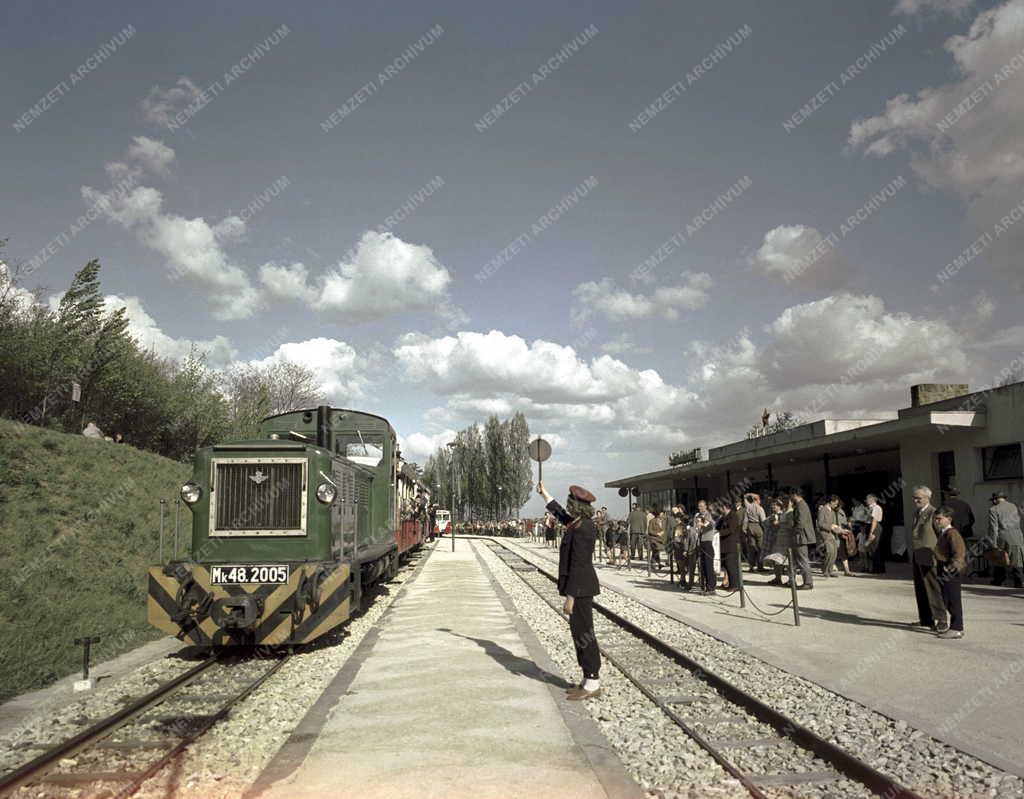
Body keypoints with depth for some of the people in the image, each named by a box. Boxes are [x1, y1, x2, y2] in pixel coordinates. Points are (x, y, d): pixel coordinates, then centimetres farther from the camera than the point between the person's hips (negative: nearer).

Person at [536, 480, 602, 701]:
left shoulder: (582, 530, -21)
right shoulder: (580, 524, 9)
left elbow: (577, 565, -22)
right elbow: (560, 514, 29)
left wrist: (570, 596, -21)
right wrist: (544, 494, 38)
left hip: (580, 588, -10)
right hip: (581, 586, 10)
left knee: (583, 633, -3)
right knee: (580, 631, 15)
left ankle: (592, 684, 5)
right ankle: (589, 680, 23)